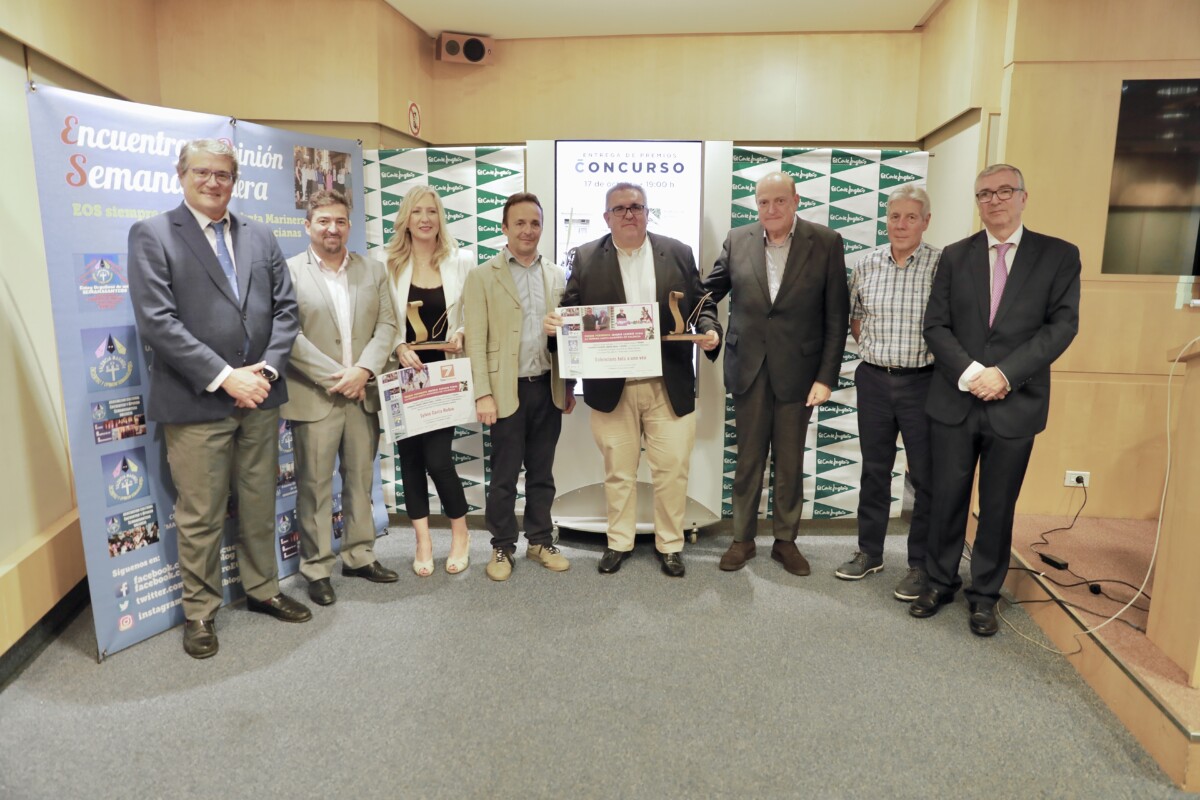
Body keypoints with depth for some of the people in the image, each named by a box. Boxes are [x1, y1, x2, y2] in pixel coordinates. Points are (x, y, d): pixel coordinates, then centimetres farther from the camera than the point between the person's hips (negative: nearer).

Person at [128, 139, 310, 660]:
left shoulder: (260, 236, 11)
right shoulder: (151, 235, -2)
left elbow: (284, 308, 8)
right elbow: (156, 322, -12)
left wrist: (266, 370, -7)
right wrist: (224, 377, -17)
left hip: (259, 395, 4)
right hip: (196, 402, -4)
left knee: (260, 505, 15)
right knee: (200, 517, 6)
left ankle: (262, 589, 32)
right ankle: (199, 612, 23)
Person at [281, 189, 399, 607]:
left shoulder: (374, 270, 9)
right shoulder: (289, 272, -2)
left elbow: (386, 326, 4)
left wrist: (362, 371, -10)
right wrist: (333, 377, -14)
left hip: (364, 394, 4)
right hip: (314, 396, -3)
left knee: (361, 480, 13)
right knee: (314, 486, 5)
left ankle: (359, 555, 27)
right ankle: (317, 568, 17)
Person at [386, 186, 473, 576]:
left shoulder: (461, 261, 2)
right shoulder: (389, 264, 2)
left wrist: (462, 335, -14)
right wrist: (399, 347, -16)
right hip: (405, 373, 2)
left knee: (437, 457, -6)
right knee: (410, 456, 7)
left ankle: (460, 532, 19)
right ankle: (423, 541, 23)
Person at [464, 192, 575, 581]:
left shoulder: (556, 275, 9)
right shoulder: (482, 276, -2)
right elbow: (476, 340, -6)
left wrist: (569, 385, 9)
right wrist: (483, 394, -12)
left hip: (548, 387, 4)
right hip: (508, 390, -3)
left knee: (542, 472, 13)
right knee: (504, 476, 6)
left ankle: (541, 542, 27)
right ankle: (502, 547, 22)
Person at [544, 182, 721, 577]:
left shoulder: (679, 253, 7)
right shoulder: (586, 258, 4)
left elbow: (701, 303, 9)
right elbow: (571, 310, 4)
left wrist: (710, 330, -10)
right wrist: (555, 322, -17)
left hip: (670, 385, 1)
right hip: (612, 386, 0)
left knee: (672, 469, 5)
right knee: (618, 471, 11)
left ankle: (670, 545, 23)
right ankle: (619, 542, 28)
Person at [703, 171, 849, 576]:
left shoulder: (826, 243, -4)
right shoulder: (737, 240, 1)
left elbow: (836, 316, -4)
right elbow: (709, 292, 8)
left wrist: (827, 376, -9)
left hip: (797, 371, -1)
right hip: (748, 369, 1)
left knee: (790, 462, 11)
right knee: (748, 460, 11)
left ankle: (786, 540, 28)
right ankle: (742, 539, 26)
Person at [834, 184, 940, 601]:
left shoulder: (943, 264, -8)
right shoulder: (866, 263, 4)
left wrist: (939, 362, -8)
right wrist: (869, 348, 7)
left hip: (922, 383, -3)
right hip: (874, 381, 4)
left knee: (925, 476, 5)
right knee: (874, 469, 14)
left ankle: (920, 564, 21)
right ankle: (869, 551, 29)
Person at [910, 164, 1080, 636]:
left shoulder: (1059, 255, 2)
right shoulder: (955, 256, 6)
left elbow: (1062, 325, -6)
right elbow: (935, 325, 0)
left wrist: (1004, 374, -17)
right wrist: (969, 373, -15)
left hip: (1016, 404, -1)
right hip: (955, 400, 1)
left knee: (998, 506, 10)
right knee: (947, 499, 9)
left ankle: (985, 594, 26)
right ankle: (941, 581, 27)